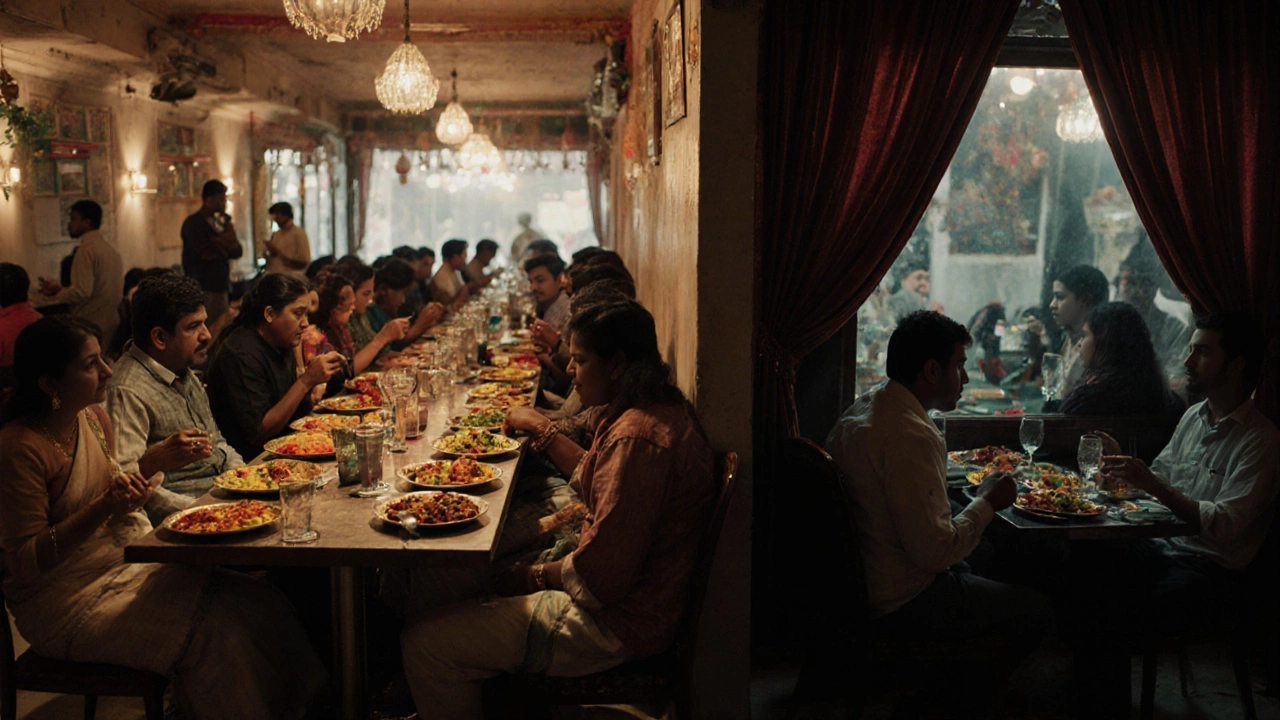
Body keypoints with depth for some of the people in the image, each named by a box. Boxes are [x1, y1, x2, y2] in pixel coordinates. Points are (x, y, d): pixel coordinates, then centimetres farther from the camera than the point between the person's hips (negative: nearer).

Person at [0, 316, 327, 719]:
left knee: (258, 603, -11)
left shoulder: (93, 418, 5)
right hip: (65, 606, -7)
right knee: (212, 625, -23)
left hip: (120, 563, 8)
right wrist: (103, 508, -31)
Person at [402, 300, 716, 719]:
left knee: (424, 641, -10)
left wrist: (534, 577, -11)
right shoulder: (659, 411, 7)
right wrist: (547, 435, 19)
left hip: (611, 627, -11)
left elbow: (600, 578, -27)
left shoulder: (637, 439, -27)